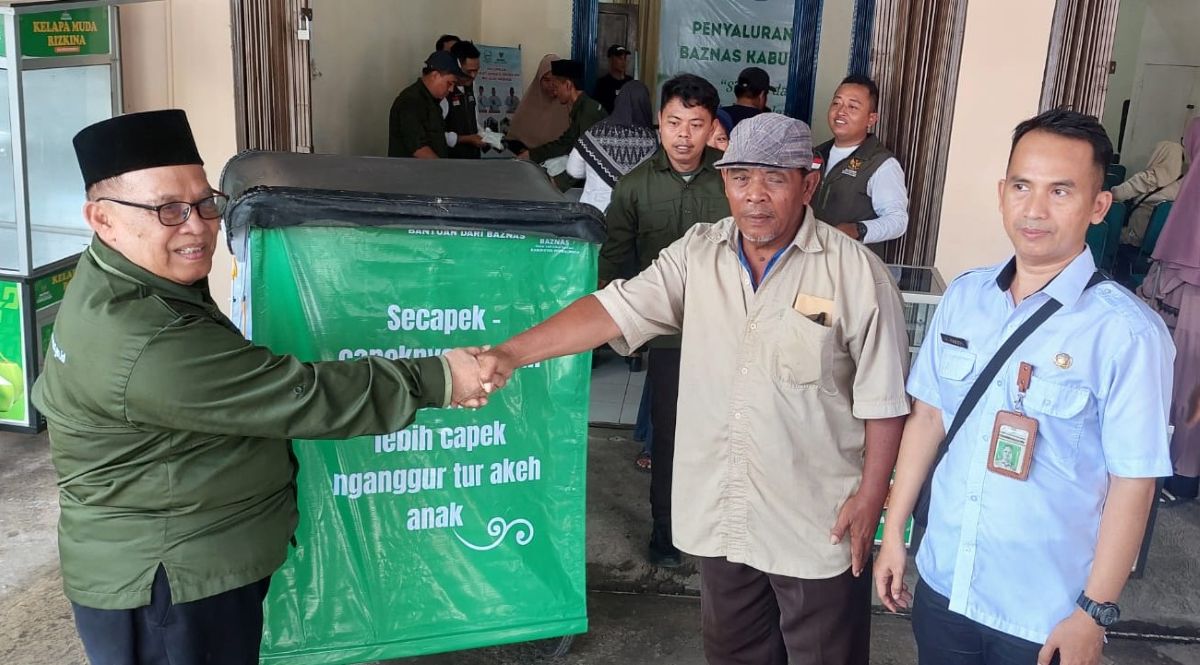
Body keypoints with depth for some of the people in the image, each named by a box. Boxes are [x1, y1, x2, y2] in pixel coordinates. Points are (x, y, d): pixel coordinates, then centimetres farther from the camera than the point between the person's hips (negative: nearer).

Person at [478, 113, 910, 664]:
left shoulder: (857, 272, -11)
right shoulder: (696, 254, -1)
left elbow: (882, 401, -7)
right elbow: (615, 309, -9)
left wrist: (870, 499, -7)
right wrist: (511, 353, -19)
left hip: (818, 521, -3)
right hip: (720, 511, 4)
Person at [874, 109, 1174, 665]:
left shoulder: (1127, 332, -17)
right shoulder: (964, 296, -2)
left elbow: (1132, 484, -14)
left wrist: (1094, 614, -10)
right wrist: (893, 531, 7)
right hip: (941, 584, 4)